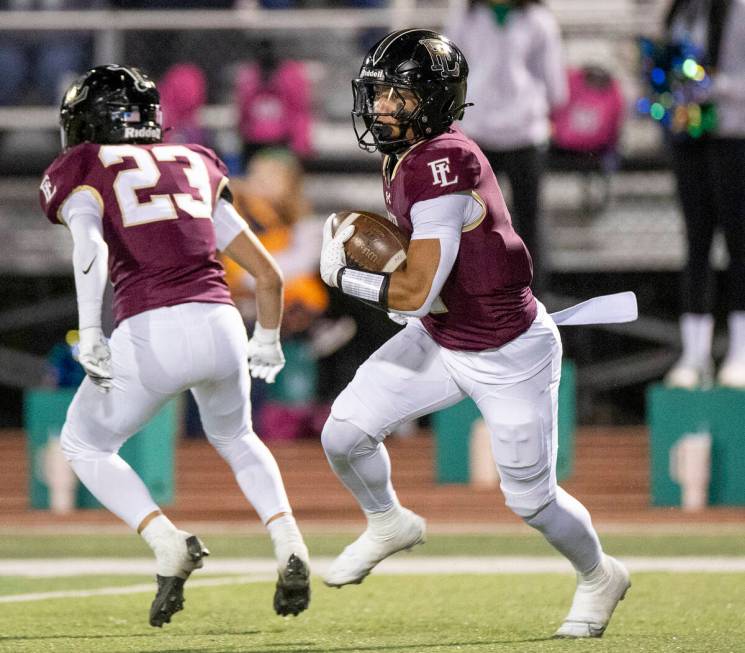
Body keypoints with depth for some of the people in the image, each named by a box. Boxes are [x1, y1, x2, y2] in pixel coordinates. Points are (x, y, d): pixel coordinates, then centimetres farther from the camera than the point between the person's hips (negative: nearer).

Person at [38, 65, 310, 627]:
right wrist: (266, 343, 39)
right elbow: (268, 275, 24)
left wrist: (89, 333, -17)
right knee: (235, 438, 32)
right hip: (221, 324, 4)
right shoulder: (195, 166, 24)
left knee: (86, 446, 21)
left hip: (152, 333, -4)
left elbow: (90, 247, -13)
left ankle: (167, 542, -1)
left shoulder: (84, 173, 11)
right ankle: (288, 543, 9)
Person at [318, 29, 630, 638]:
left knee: (531, 498, 6)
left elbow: (418, 293, -30)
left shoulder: (442, 165, -31)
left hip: (510, 358, -8)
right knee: (345, 434, -4)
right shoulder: (404, 159, -2)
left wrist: (344, 274, -17)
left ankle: (600, 577, 34)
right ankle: (390, 524, 24)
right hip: (440, 340, 8)